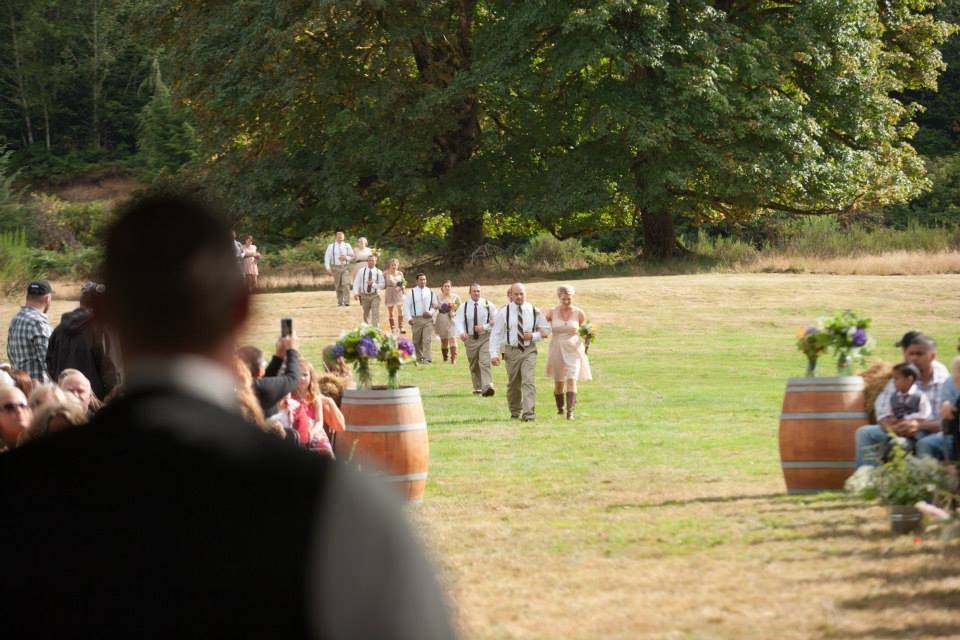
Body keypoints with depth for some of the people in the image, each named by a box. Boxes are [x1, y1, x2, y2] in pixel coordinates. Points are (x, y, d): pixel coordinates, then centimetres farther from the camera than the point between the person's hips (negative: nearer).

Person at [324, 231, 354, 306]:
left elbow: (352, 257, 12)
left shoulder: (347, 246, 8)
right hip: (336, 268, 0)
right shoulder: (331, 246, 3)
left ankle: (346, 302, -18)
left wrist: (346, 258, -9)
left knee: (346, 284, -16)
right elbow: (327, 257, 1)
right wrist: (328, 268, -10)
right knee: (338, 286, 5)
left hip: (345, 267, 0)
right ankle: (340, 302, 17)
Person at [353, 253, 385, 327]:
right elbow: (356, 282, -1)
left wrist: (373, 284, -16)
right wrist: (356, 293, -15)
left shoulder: (378, 272, 0)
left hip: (374, 296, -2)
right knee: (366, 314, 14)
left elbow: (383, 285, 1)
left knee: (375, 314, -13)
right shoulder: (361, 271, 2)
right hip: (364, 295, 2)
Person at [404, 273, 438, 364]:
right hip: (416, 319, 0)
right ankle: (419, 358, 26)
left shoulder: (431, 293, 9)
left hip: (428, 319, 0)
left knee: (427, 340, -12)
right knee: (417, 341, 9)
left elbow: (435, 306, 14)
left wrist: (431, 312, -7)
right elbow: (406, 306, 3)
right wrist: (409, 318, -8)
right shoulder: (411, 292, 4)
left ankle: (426, 359, -14)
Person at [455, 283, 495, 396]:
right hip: (470, 338, 2)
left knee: (485, 362, -18)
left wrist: (484, 327, -13)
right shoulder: (464, 307, 0)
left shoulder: (487, 305, 0)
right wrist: (461, 332, -33)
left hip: (485, 337, -2)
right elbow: (458, 321, -12)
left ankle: (487, 387, -28)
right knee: (473, 365, 11)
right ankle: (477, 388, 27)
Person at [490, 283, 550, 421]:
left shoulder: (533, 311, 2)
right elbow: (496, 334, -3)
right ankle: (515, 411, 29)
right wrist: (494, 353, -13)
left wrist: (533, 336, -8)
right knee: (513, 384, 10)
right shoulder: (504, 312, -2)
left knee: (529, 381, -14)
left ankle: (529, 413, -18)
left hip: (529, 351, 0)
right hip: (511, 351, 0)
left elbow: (546, 330, 11)